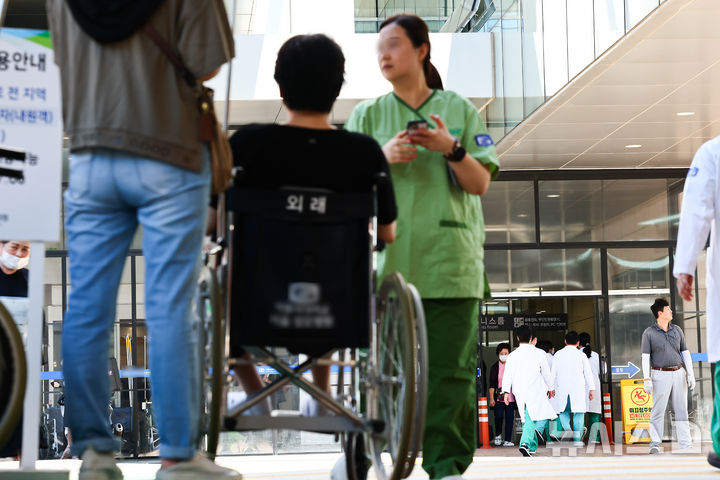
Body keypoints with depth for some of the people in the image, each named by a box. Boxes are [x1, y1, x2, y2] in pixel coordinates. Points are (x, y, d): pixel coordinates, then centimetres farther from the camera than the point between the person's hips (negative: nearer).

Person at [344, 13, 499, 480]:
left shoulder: (459, 109, 11)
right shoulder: (368, 115, 14)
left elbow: (480, 183, 6)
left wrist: (451, 149, -12)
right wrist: (384, 156, -10)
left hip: (450, 261, -1)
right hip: (386, 258, 1)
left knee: (450, 367, -4)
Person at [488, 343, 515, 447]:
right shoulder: (495, 367, 5)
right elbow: (492, 384, 4)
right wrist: (491, 398, -3)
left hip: (510, 397, 1)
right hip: (498, 397, -1)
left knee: (509, 417, -2)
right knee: (498, 416, -9)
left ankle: (507, 440, 3)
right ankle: (498, 435, 16)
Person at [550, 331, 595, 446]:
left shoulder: (558, 354, 6)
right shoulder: (581, 355, 2)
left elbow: (553, 373, 6)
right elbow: (588, 373, 2)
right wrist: (591, 389, 6)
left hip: (562, 387, 1)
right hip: (578, 388, -1)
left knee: (563, 411, 11)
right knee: (579, 413, 4)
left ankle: (567, 429, -16)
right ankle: (577, 438, 0)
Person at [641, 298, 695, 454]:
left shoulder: (677, 330, 12)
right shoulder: (649, 333, -1)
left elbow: (685, 353, 13)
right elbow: (645, 357, -3)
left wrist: (690, 374, 5)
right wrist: (647, 379, -10)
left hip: (678, 373, 4)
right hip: (660, 375, -4)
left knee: (681, 409, 4)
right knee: (658, 410, -4)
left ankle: (685, 444, 6)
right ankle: (655, 443, 2)